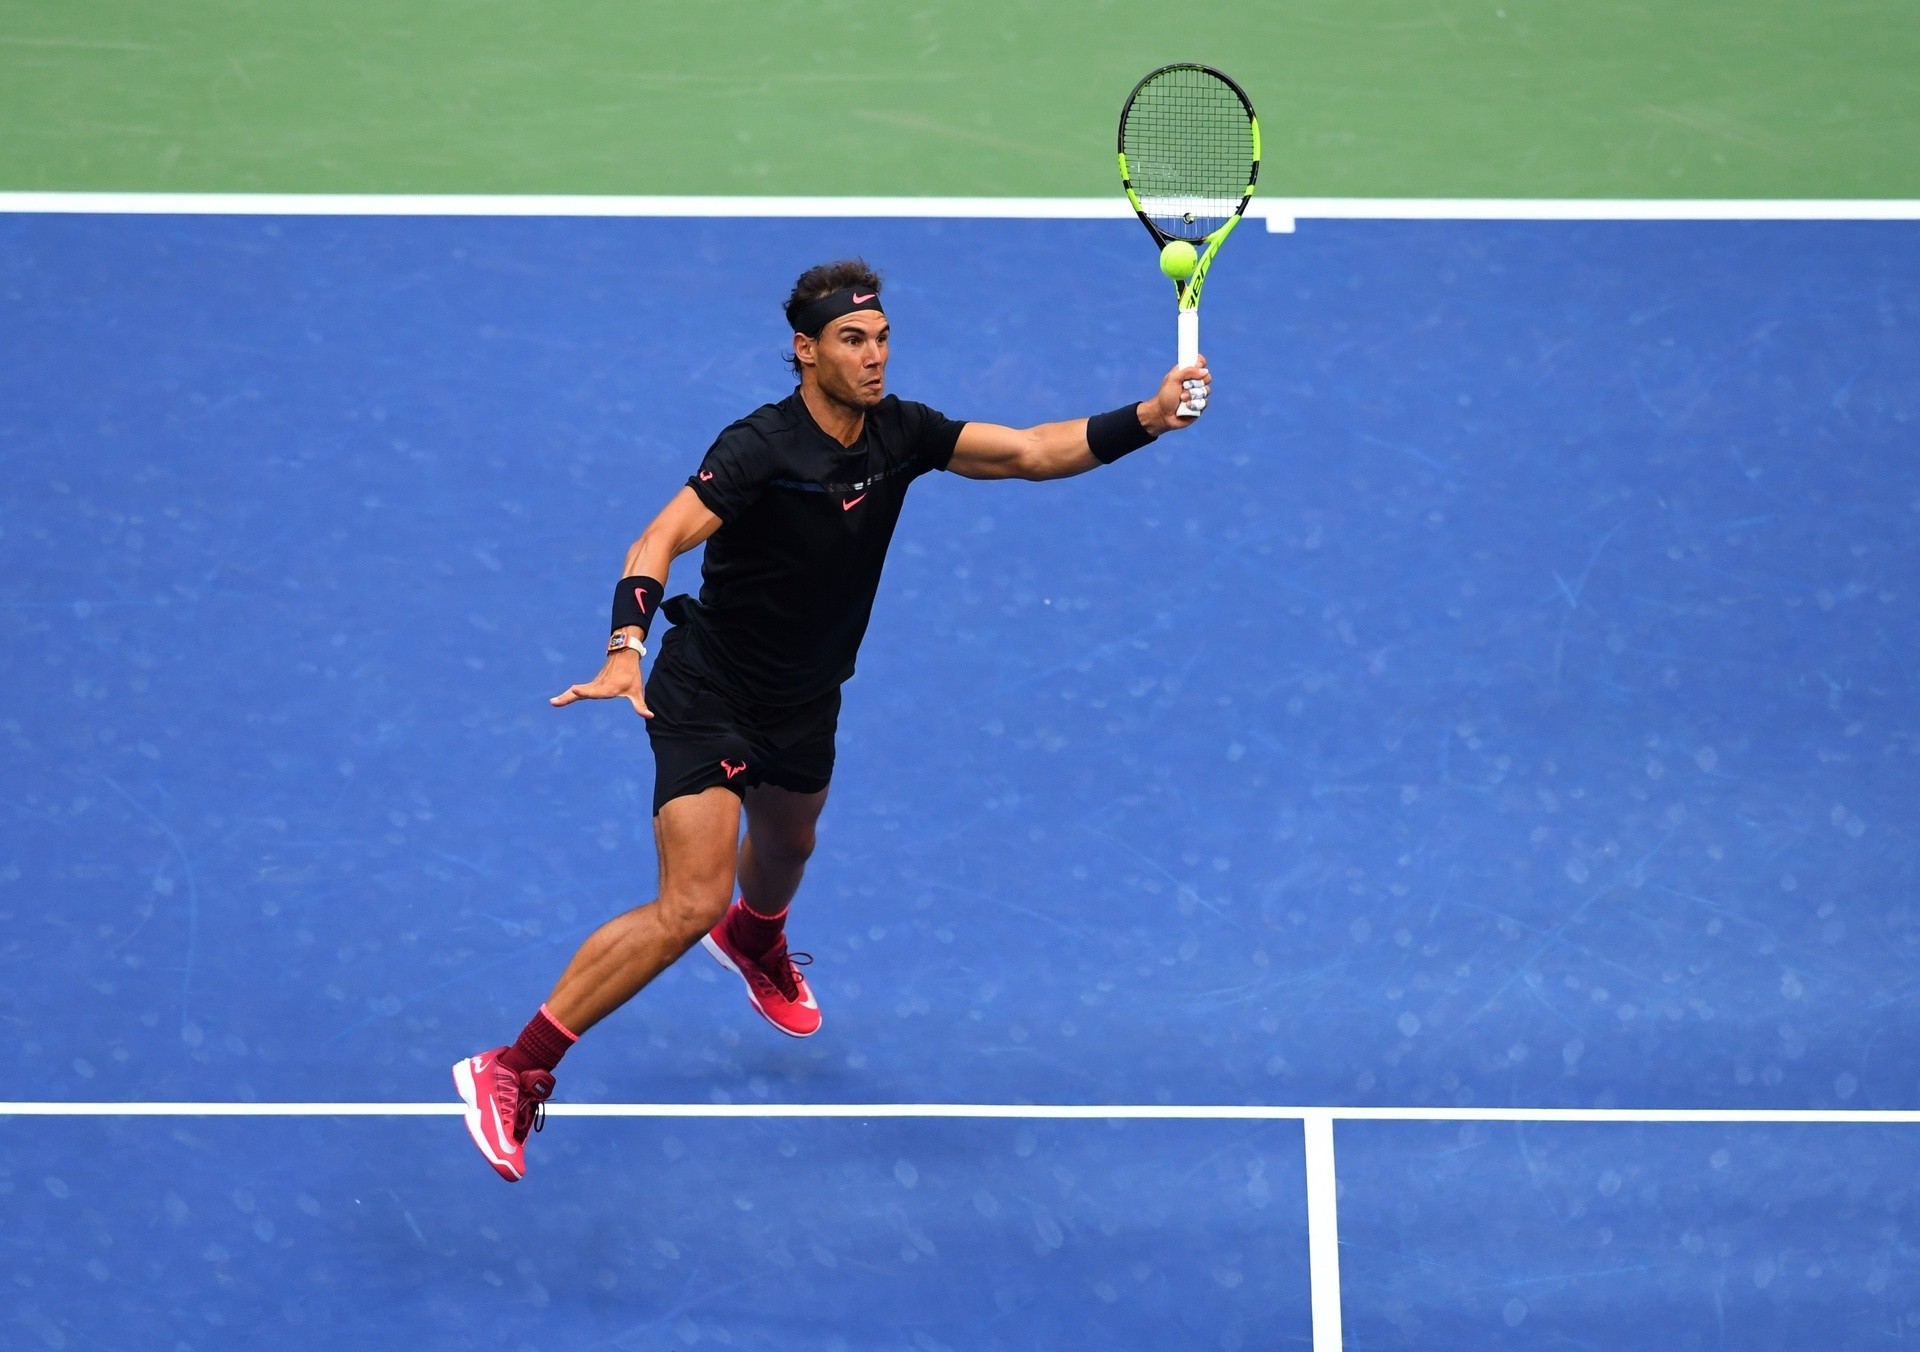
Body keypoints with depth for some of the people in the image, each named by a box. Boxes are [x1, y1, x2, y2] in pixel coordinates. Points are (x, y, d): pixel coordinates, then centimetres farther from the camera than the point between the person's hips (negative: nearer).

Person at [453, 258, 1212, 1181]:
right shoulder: (760, 448, -27)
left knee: (786, 845, 35)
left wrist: (1148, 418, -21)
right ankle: (514, 1071, -13)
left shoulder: (899, 434, -8)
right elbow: (661, 539, -38)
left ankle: (756, 944, 73)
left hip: (803, 704, 7)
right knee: (691, 906, -21)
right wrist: (626, 647, -55)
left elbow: (1029, 452, -7)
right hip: (707, 697, -7)